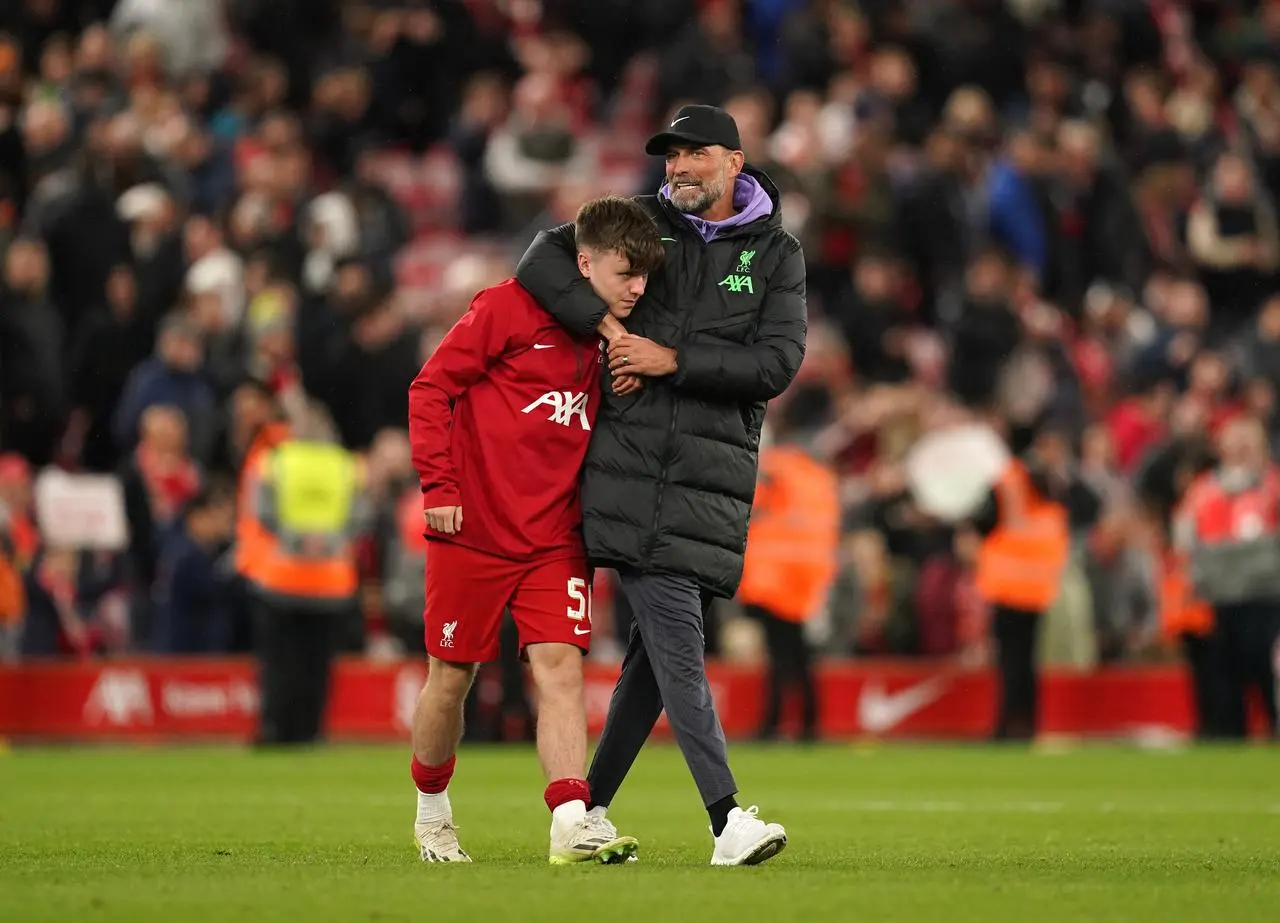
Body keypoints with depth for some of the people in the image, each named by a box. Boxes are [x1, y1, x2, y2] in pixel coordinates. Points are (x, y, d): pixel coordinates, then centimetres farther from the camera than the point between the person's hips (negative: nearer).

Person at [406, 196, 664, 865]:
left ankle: (571, 822, -21)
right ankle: (431, 816, 26)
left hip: (555, 540, 4)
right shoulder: (508, 308, -7)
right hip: (473, 531, -4)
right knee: (452, 676, 6)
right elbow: (432, 387, -7)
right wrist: (439, 485, -11)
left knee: (560, 665, -12)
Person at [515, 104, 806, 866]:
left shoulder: (777, 254, 8)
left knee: (658, 647, 3)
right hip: (631, 465, -2)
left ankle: (590, 810, 15)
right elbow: (545, 259, 2)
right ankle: (728, 820, -20)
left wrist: (674, 361, -11)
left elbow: (778, 364, -3)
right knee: (678, 644, -12)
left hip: (714, 475, 2)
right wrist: (607, 323, -11)